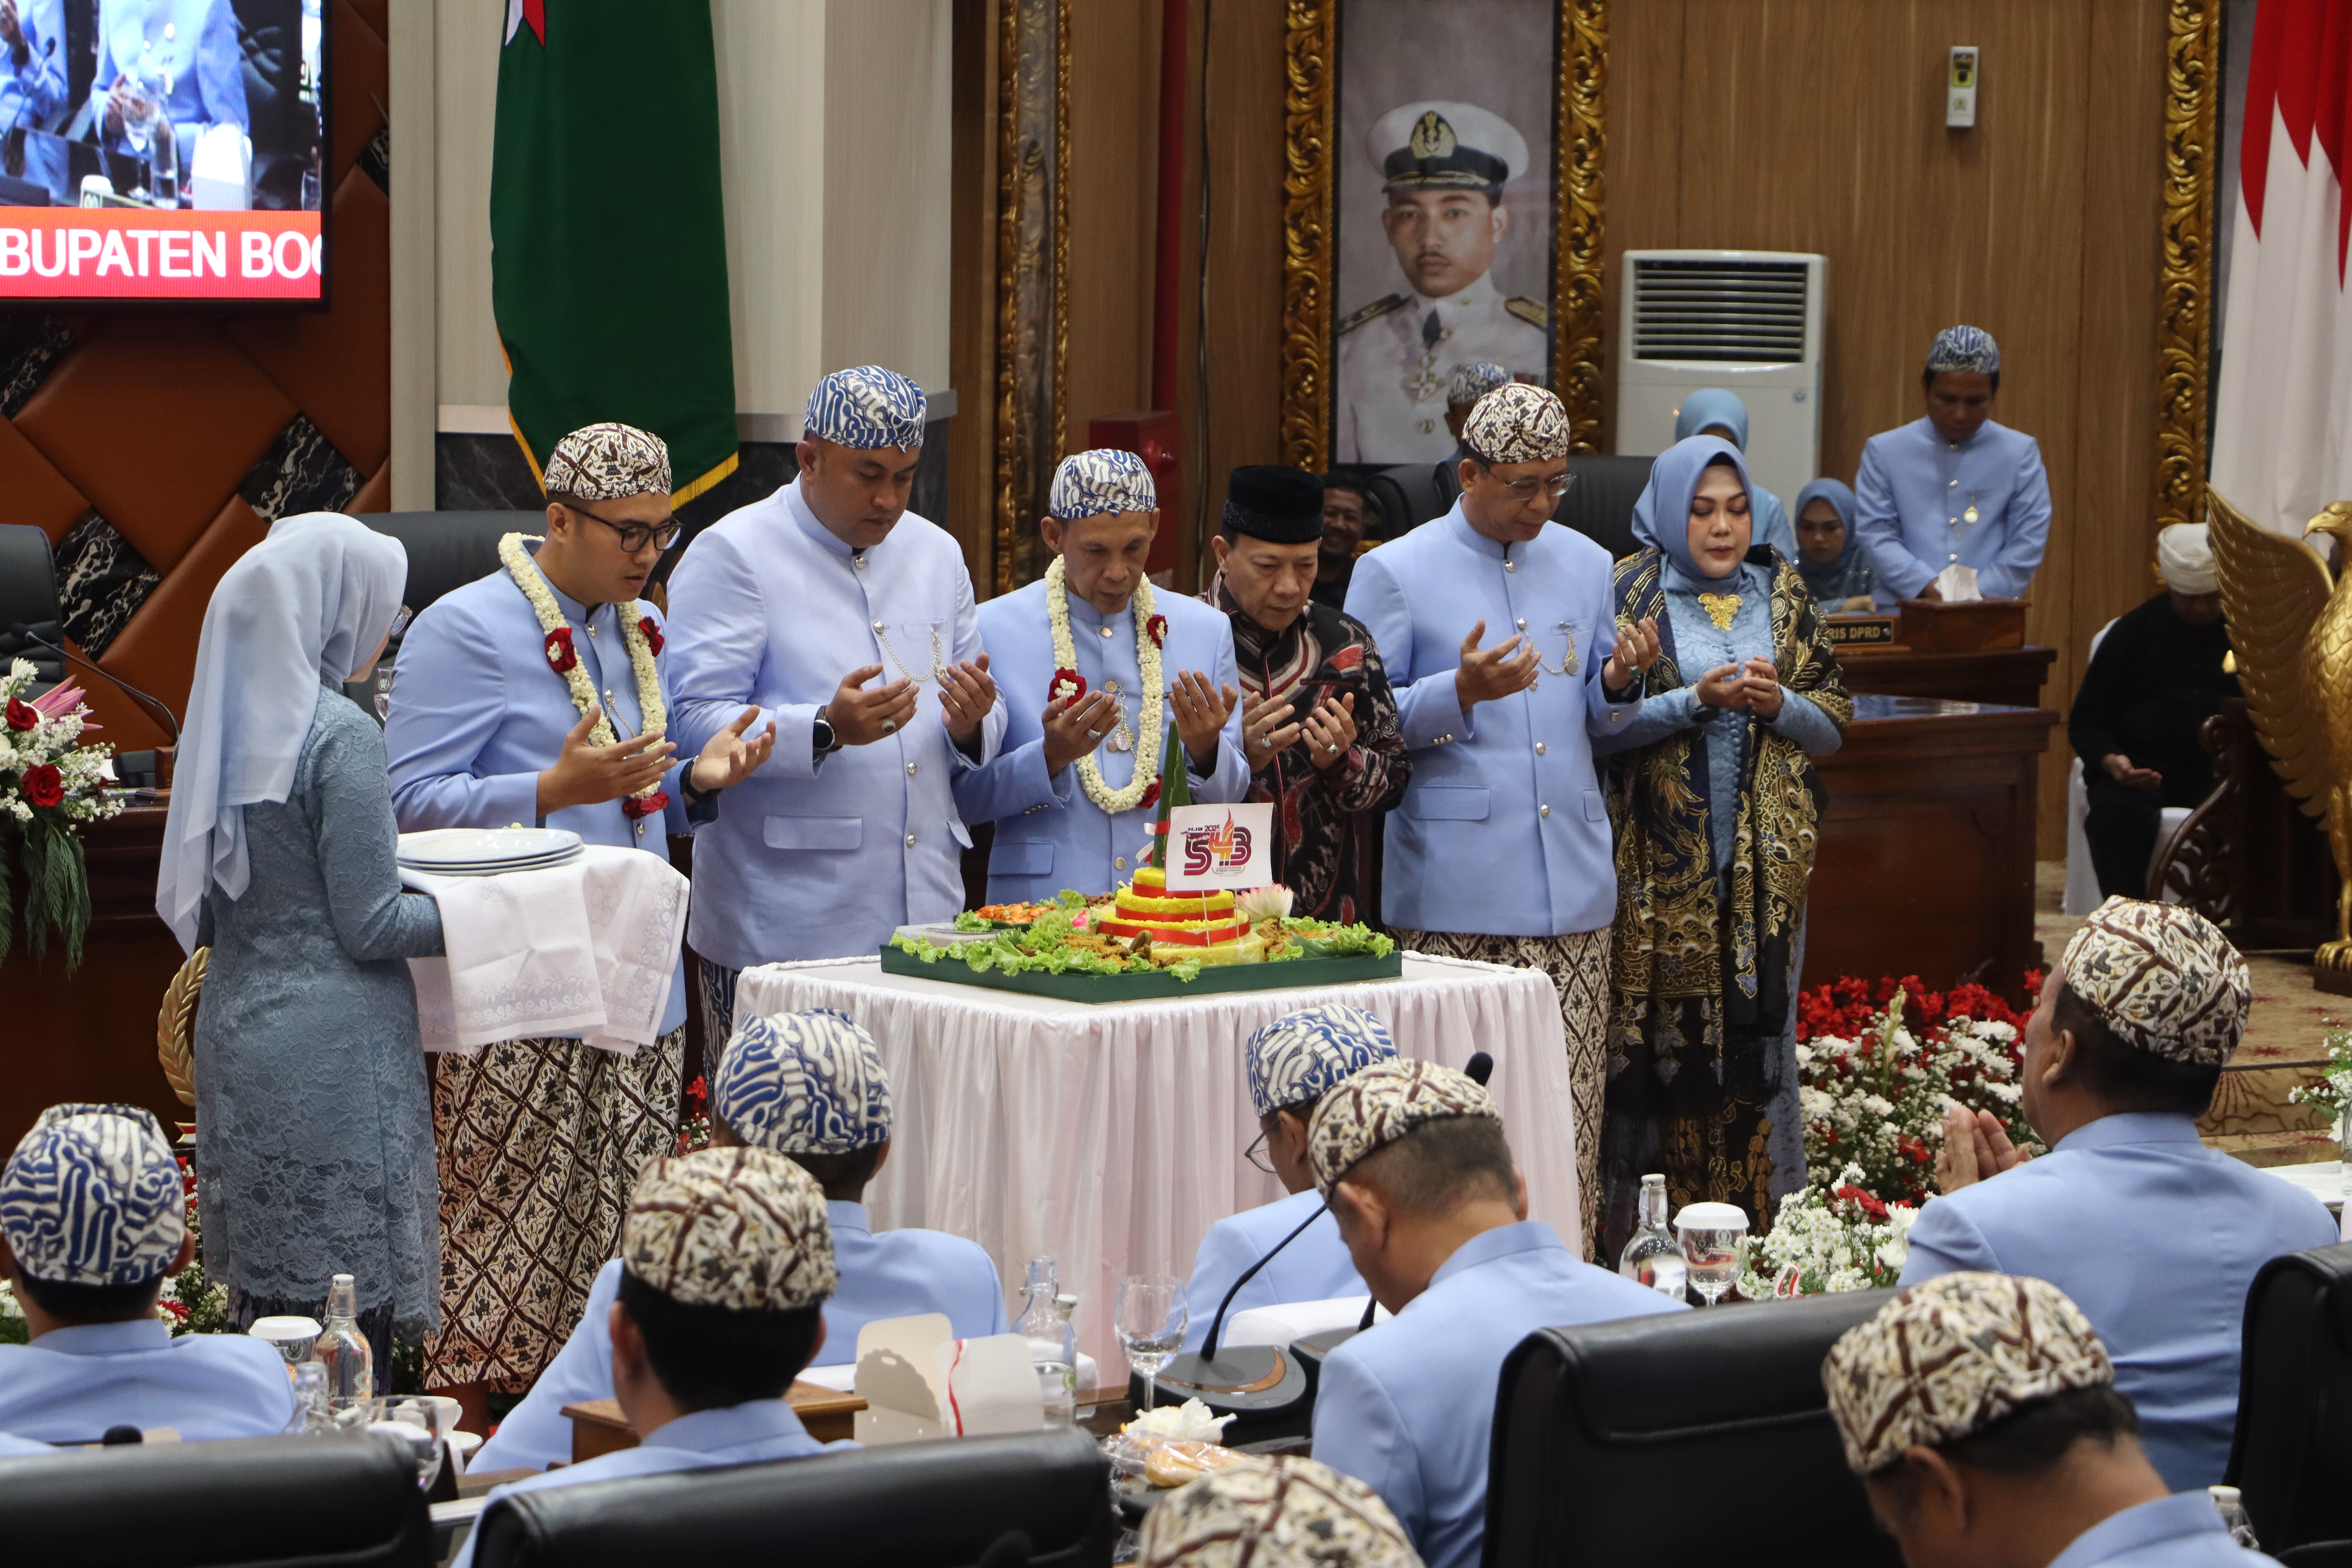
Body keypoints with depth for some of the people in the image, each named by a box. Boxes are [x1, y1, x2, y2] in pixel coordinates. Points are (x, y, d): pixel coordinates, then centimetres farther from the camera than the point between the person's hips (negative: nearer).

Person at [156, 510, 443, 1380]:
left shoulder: (223, 723, 8)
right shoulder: (340, 735, -14)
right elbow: (370, 924, -13)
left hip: (233, 1034, 8)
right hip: (333, 1053, -8)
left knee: (264, 1296, 12)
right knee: (348, 1306, -3)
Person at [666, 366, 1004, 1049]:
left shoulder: (937, 553, 18)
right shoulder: (732, 554, -2)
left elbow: (981, 738, 21)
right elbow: (696, 722, -12)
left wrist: (972, 725, -3)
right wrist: (826, 730, -25)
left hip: (927, 919, 5)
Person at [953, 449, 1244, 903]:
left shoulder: (1208, 631, 11)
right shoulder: (994, 631, 2)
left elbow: (1229, 797, 14)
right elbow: (964, 799, 2)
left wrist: (1205, 750, -6)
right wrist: (1049, 758, -13)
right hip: (1042, 906, -2)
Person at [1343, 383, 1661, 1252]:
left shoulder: (1586, 564, 15)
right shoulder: (1395, 572, 0)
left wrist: (1617, 682, -2)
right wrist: (1458, 693, -18)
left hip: (1573, 884, 4)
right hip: (1454, 895, -4)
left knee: (1571, 1111, 3)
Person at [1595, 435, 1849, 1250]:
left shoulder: (1782, 593, 10)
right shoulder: (1632, 593, 0)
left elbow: (1835, 721, 10)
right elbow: (1600, 724, -7)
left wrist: (1778, 704, -10)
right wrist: (1696, 700, -18)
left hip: (1764, 859, 3)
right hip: (1662, 862, -3)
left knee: (1757, 1029, 3)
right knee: (1663, 1036, -5)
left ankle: (1755, 1229, 9)